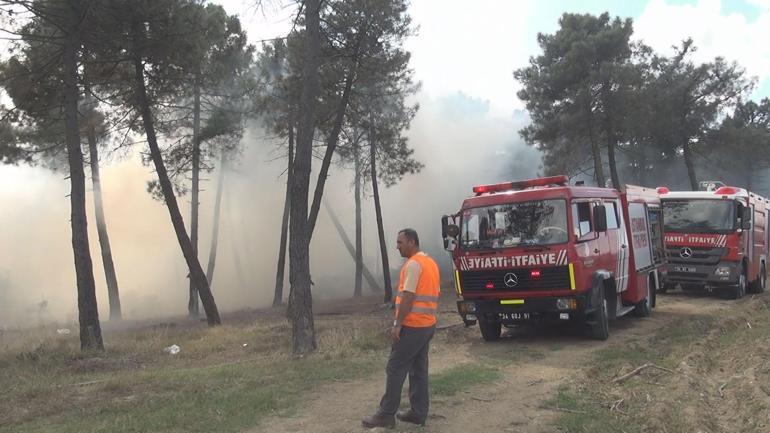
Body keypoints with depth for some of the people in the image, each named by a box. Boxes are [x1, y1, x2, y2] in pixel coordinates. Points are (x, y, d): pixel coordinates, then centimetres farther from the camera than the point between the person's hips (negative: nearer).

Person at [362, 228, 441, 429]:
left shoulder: (413, 264, -16)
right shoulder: (431, 263, 14)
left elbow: (408, 297, -20)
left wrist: (397, 324, -18)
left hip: (412, 326, -9)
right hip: (428, 325, 9)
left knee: (396, 369, -3)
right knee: (419, 370, 12)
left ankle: (386, 414, 1)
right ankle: (418, 413, 15)